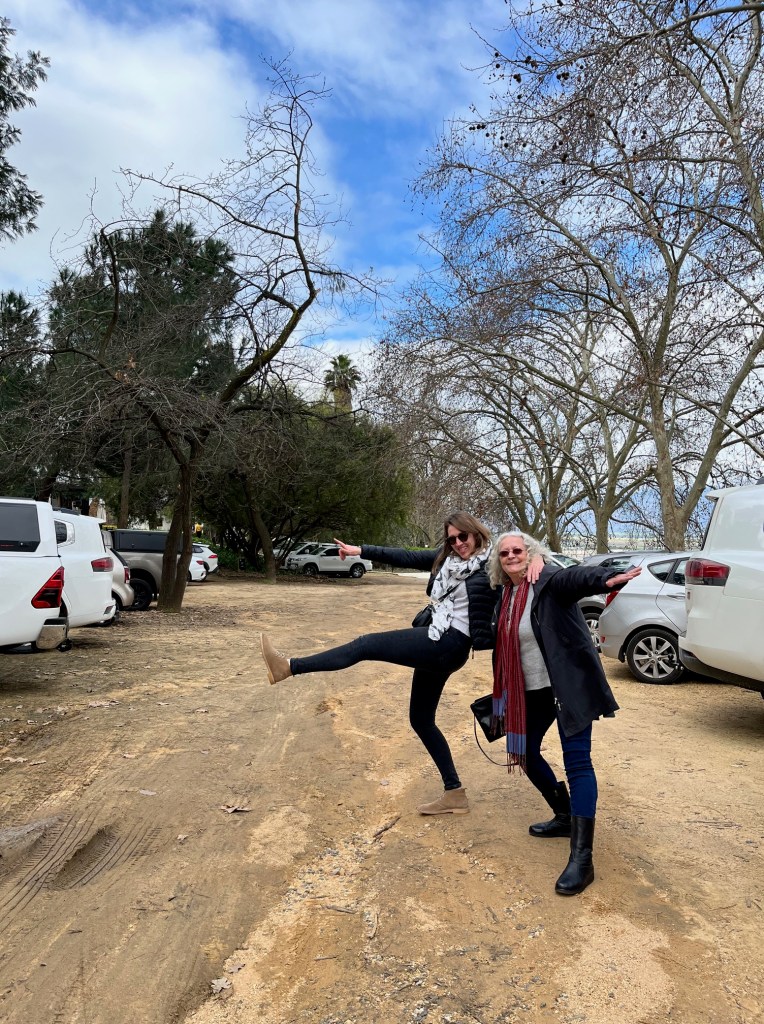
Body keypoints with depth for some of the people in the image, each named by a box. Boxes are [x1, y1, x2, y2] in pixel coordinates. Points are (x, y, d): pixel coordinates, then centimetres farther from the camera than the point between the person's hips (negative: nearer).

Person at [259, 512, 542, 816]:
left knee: (366, 645, -9)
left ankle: (289, 666, -3)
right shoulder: (447, 558, 12)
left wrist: (537, 559, -38)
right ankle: (454, 793, 21)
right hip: (436, 645, 10)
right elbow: (407, 557, 13)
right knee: (421, 719, 15)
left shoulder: (493, 567, -8)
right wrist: (361, 550, 12)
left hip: (447, 644, -10)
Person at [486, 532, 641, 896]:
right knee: (525, 752, 16)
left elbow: (577, 576, -38)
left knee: (577, 762, -10)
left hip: (568, 686, -8)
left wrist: (607, 578, -58)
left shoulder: (549, 581, -17)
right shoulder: (504, 596, 6)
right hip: (531, 691, 8)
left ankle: (582, 859, -7)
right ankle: (565, 817, 37)